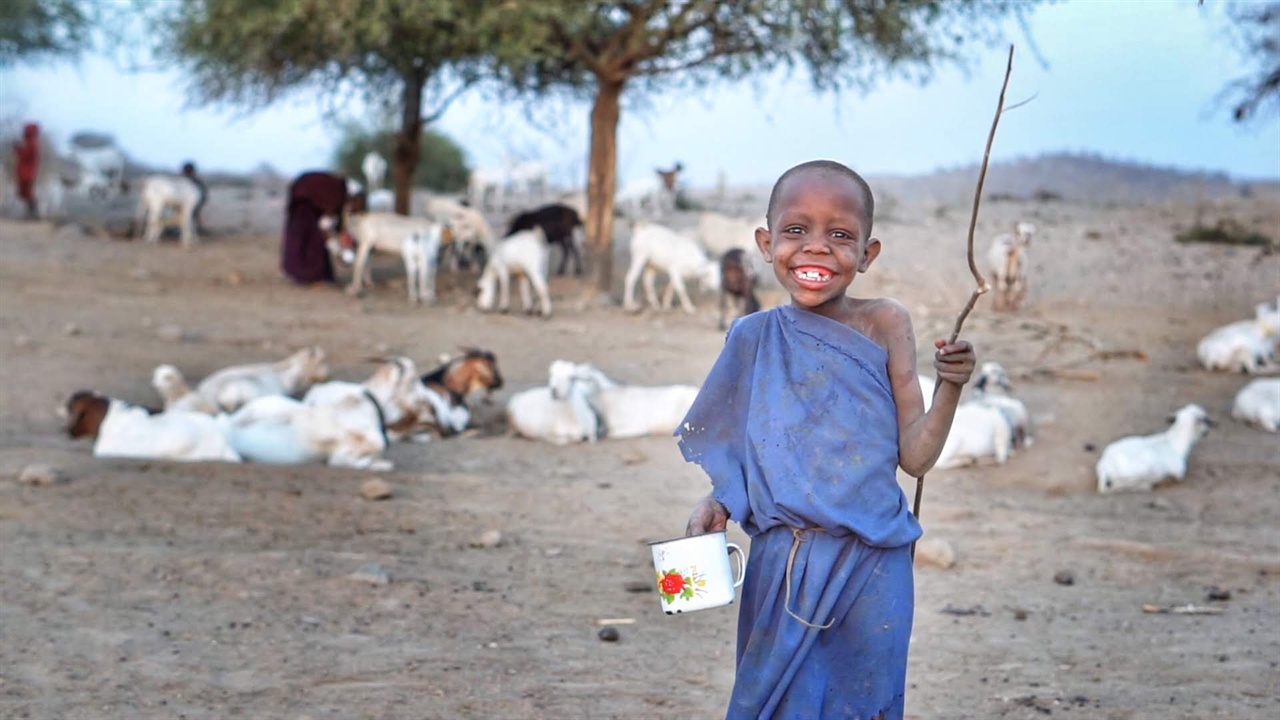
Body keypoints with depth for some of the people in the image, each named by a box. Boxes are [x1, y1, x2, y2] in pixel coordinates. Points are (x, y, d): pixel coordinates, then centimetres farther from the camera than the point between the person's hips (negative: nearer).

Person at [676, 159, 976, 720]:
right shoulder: (755, 339, 1)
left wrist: (950, 386, -17)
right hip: (781, 563, 1)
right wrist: (716, 503, -6)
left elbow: (914, 456, -4)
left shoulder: (884, 325, -4)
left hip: (871, 566, -1)